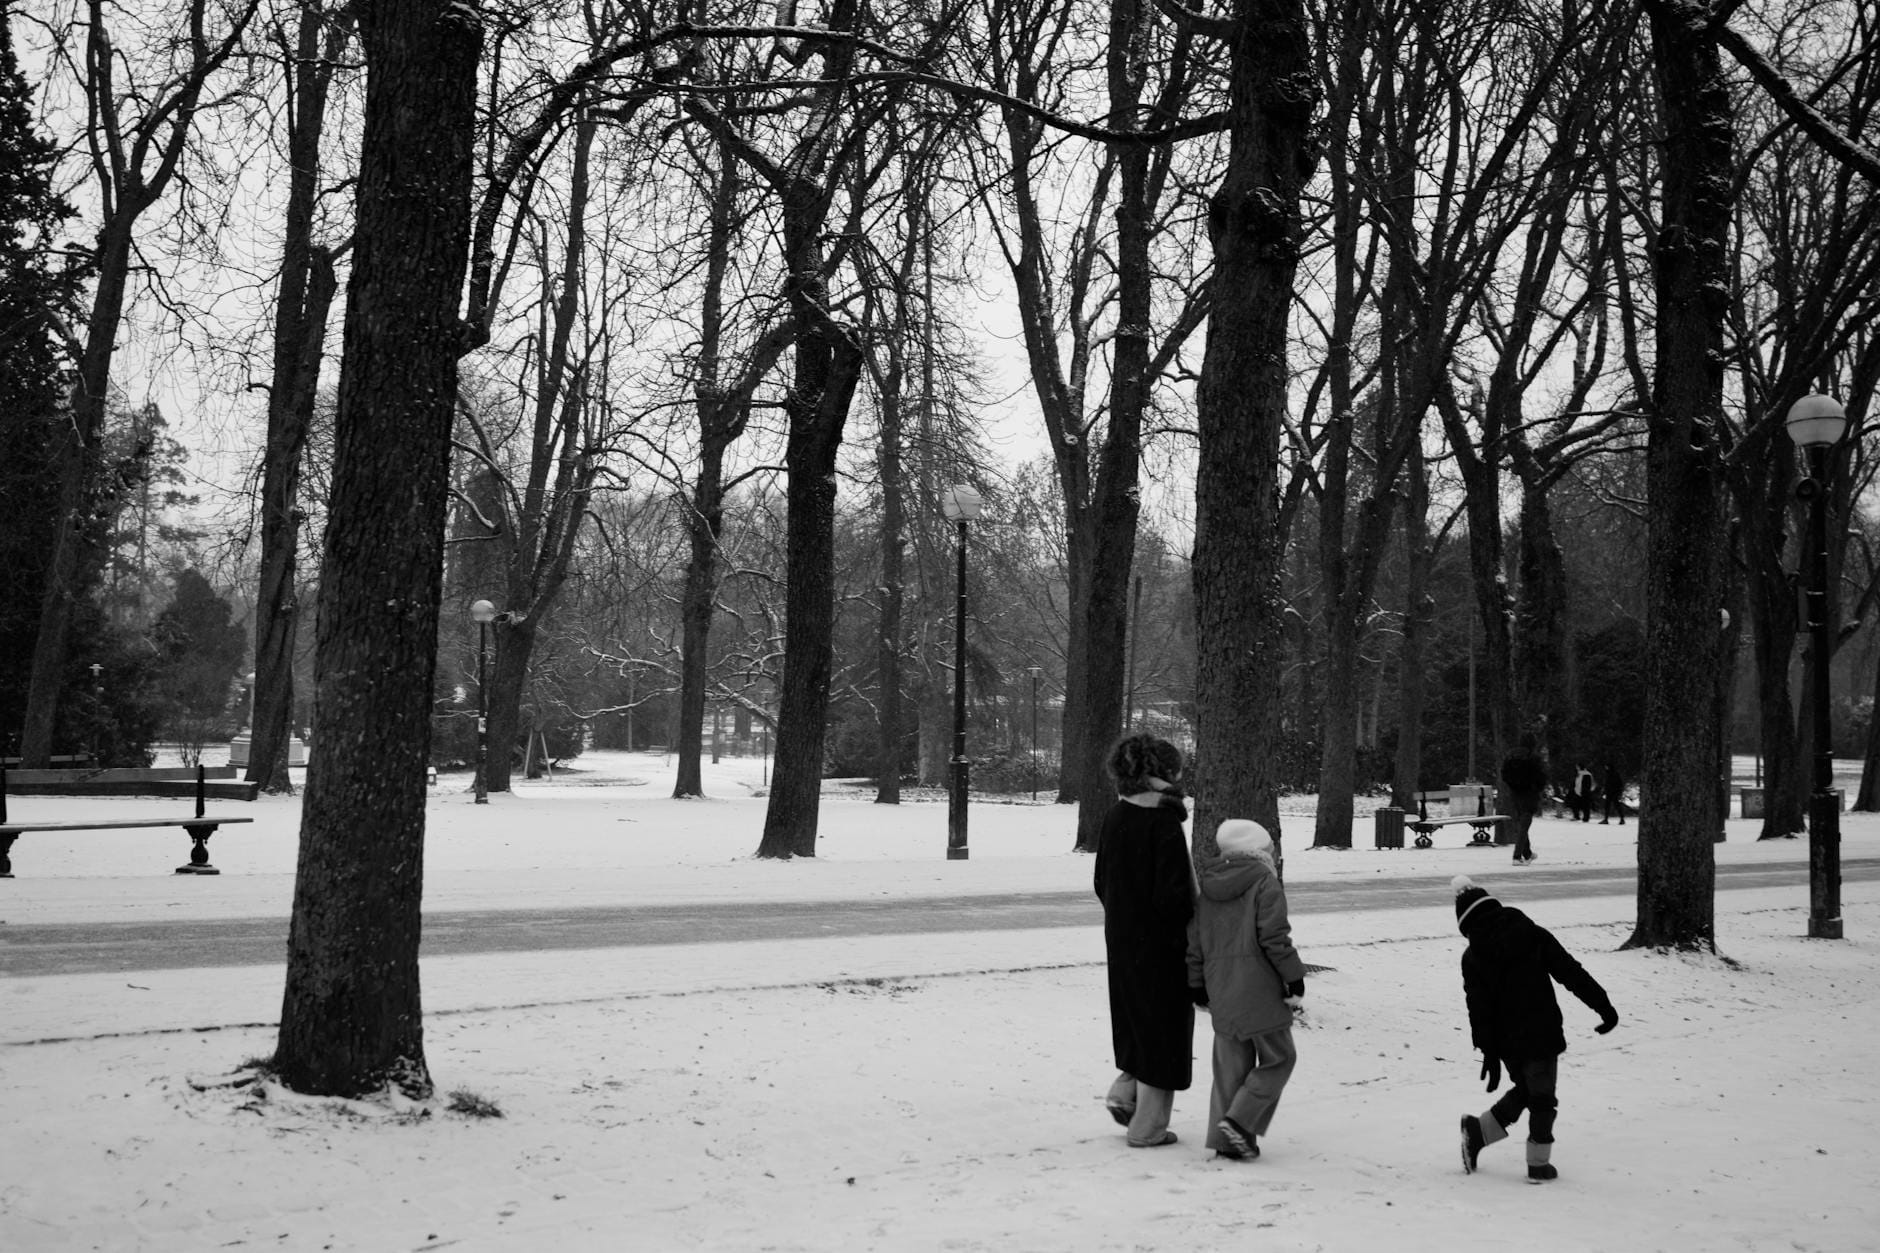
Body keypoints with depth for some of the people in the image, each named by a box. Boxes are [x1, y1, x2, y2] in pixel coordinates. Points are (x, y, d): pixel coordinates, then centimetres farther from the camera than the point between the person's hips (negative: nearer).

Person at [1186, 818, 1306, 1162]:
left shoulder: (1206, 885, 12)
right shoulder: (1264, 881, -8)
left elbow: (1194, 940, 13)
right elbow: (1274, 937, -14)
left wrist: (1197, 984, 20)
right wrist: (1294, 976, -5)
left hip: (1220, 991, 6)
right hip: (1259, 988, -6)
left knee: (1230, 1063, 12)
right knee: (1278, 1057, 5)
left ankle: (1225, 1137, 10)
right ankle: (1240, 1120, -8)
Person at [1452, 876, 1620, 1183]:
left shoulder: (1473, 957, -4)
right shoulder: (1532, 935, -6)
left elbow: (1479, 1011, -5)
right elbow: (1572, 973, -7)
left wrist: (1489, 1054, -2)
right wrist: (1603, 1006, -3)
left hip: (1507, 1042, 2)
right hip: (1542, 1036, -2)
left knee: (1524, 1090, 24)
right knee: (1542, 1099, 10)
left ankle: (1478, 1130, 18)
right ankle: (1538, 1165, 14)